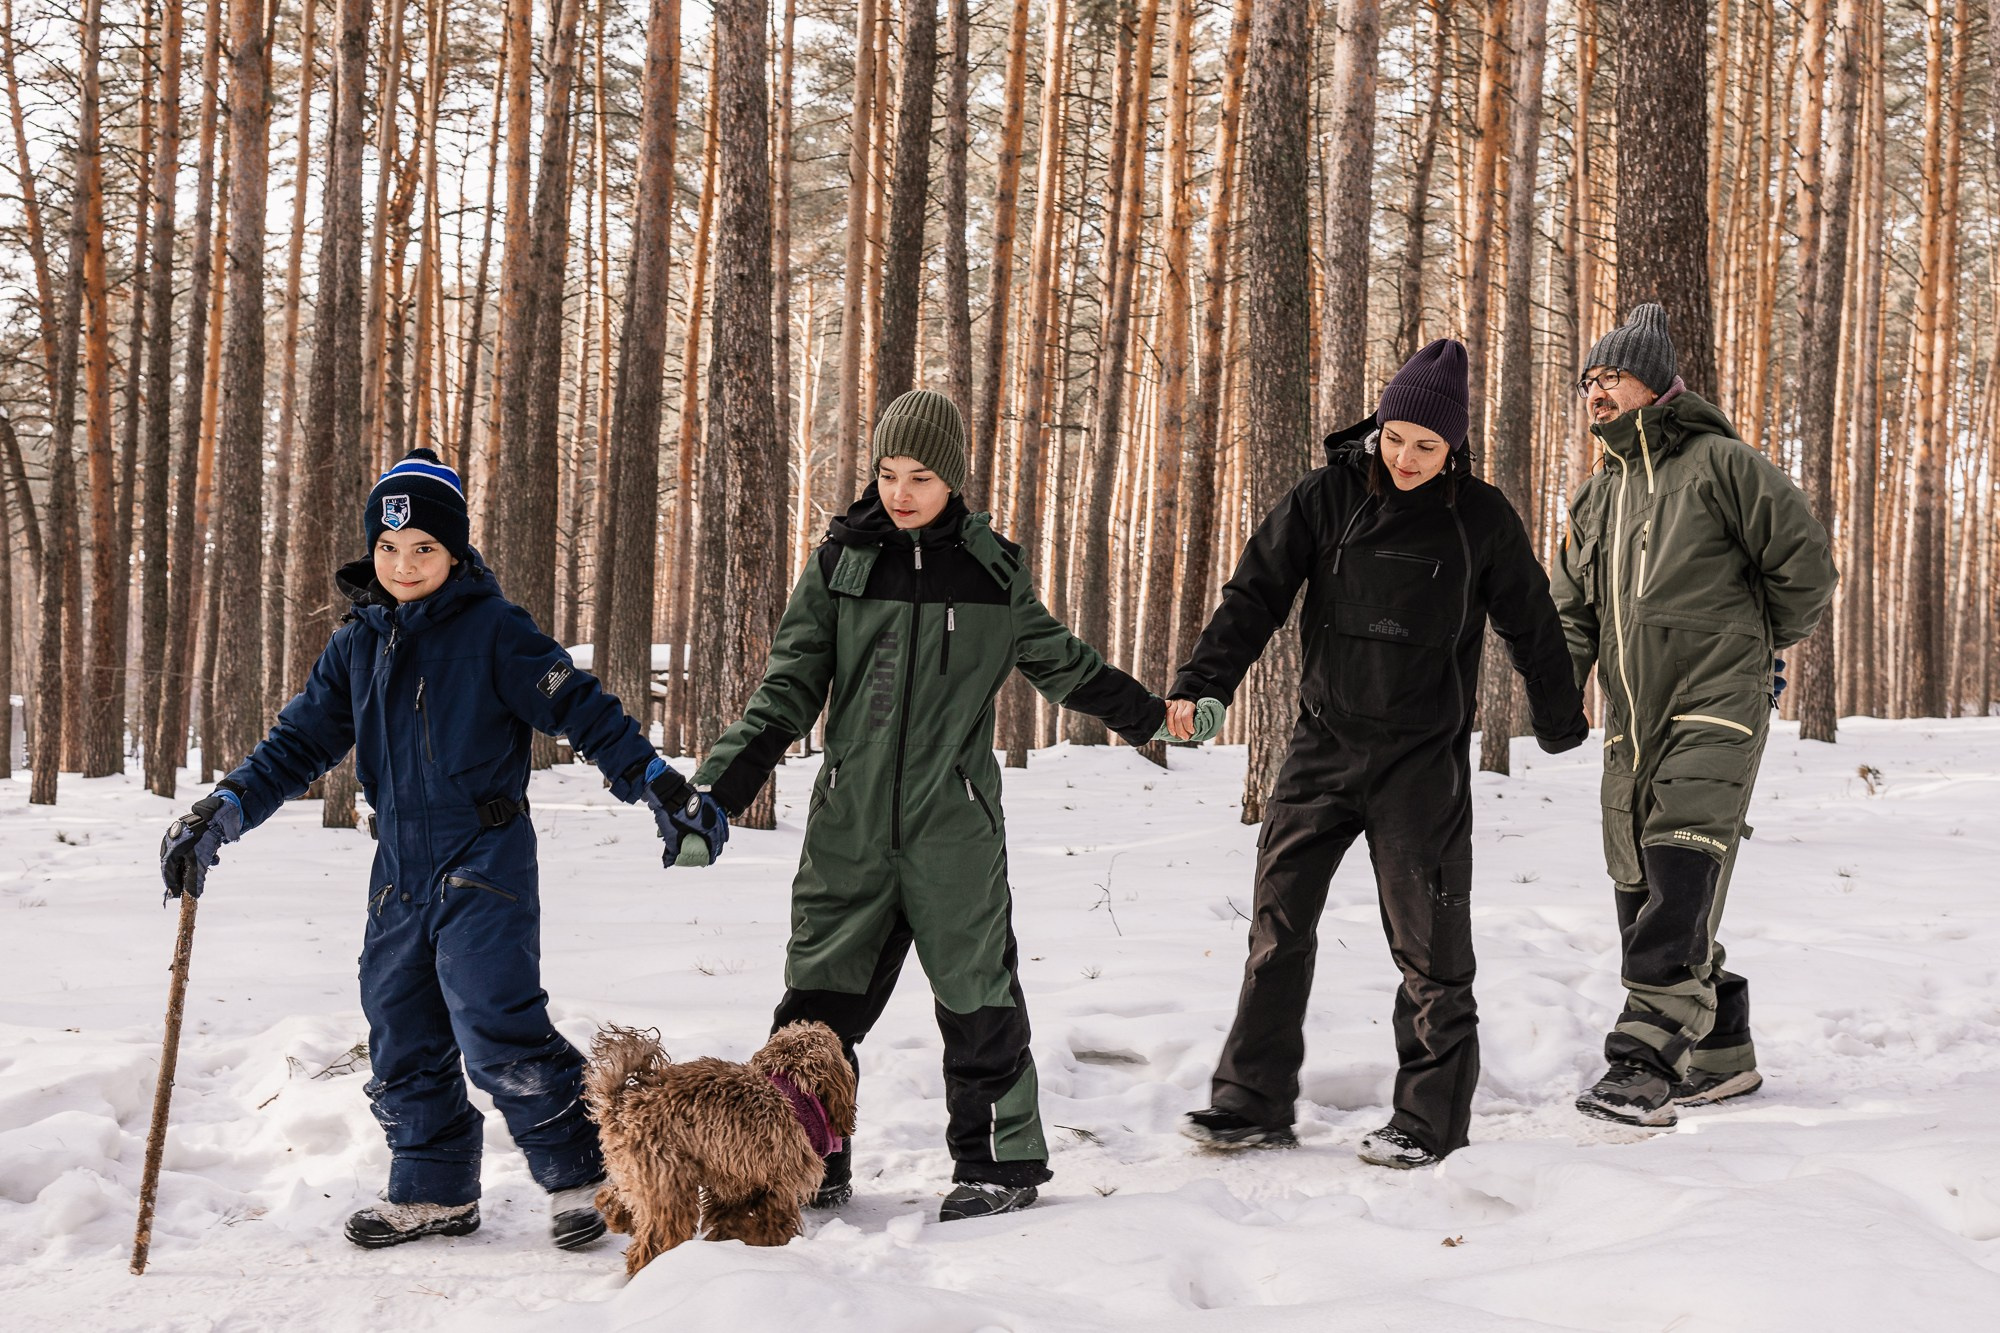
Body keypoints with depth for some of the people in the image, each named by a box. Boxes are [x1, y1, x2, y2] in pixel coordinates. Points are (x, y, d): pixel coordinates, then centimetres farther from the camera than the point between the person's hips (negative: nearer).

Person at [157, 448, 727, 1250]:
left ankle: (580, 1175, -1)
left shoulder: (493, 631, -6)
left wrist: (662, 788, -14)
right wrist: (220, 815, 1)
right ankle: (434, 1193, 24)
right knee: (402, 1040, 10)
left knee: (497, 1032, -15)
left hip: (484, 862, -6)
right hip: (399, 868, 7)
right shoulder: (356, 646, 11)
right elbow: (299, 745, 13)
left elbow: (582, 710, -8)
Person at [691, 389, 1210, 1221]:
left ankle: (1001, 1162, 18)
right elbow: (791, 686, 4)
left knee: (975, 991, 5)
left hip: (954, 822, -1)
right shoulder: (840, 562, 3)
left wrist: (1150, 715, 22)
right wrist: (723, 784, -5)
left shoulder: (992, 569, 3)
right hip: (851, 818, 1)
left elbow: (1055, 660, 18)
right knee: (819, 994, 2)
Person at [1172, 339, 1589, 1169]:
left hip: (1424, 756, -2)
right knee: (1279, 920, 2)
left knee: (1428, 941, -1)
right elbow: (1256, 594, -2)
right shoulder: (1325, 499, 1)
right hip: (1325, 743, 2)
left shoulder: (1479, 517, -1)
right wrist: (1200, 685, -15)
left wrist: (1561, 723, 20)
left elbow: (1529, 624, 11)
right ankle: (1254, 1102, 11)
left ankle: (1431, 1115, 9)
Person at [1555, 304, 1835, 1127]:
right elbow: (1573, 611, 17)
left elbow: (1806, 563, -2)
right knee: (1641, 891, 9)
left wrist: (1758, 644, 10)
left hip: (1715, 711, -8)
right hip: (1632, 726, 8)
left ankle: (1644, 1064, -22)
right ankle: (1722, 1056, 23)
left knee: (1680, 882, -18)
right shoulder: (1595, 498, 18)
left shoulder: (1718, 464, -4)